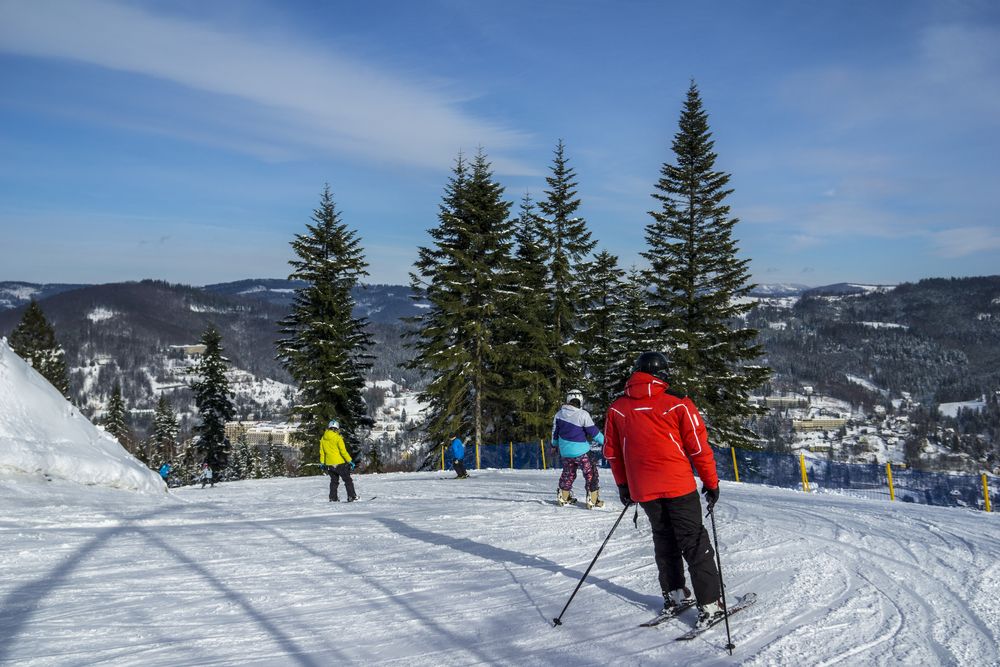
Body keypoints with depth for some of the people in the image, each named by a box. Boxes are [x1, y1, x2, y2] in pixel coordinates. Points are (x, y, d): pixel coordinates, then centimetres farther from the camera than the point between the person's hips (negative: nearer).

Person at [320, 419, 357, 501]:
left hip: (329, 464, 5)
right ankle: (351, 496, 0)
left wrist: (322, 463, 18)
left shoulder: (323, 439, 4)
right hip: (339, 463, -5)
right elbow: (343, 451, -15)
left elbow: (322, 452, 10)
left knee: (334, 481, 18)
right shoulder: (338, 438, -13)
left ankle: (333, 498, 15)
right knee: (347, 479, 4)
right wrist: (350, 461, -10)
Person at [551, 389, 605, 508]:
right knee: (591, 474, 6)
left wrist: (554, 445, 30)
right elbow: (594, 432, -11)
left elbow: (555, 431, 13)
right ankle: (592, 500, 4)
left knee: (568, 474, 23)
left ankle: (563, 497, 30)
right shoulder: (583, 414, -17)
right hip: (581, 451, -6)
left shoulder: (559, 414, 1)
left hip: (565, 451, 6)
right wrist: (604, 441, 4)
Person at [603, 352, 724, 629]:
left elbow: (611, 451, 11)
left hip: (642, 489, 4)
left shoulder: (617, 408, 3)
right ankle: (709, 605, 2)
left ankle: (674, 595, 25)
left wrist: (623, 484, 22)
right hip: (678, 485, -4)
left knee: (663, 539, 20)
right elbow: (698, 447, -6)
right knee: (694, 542, 3)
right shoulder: (677, 403, -8)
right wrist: (711, 482, 4)